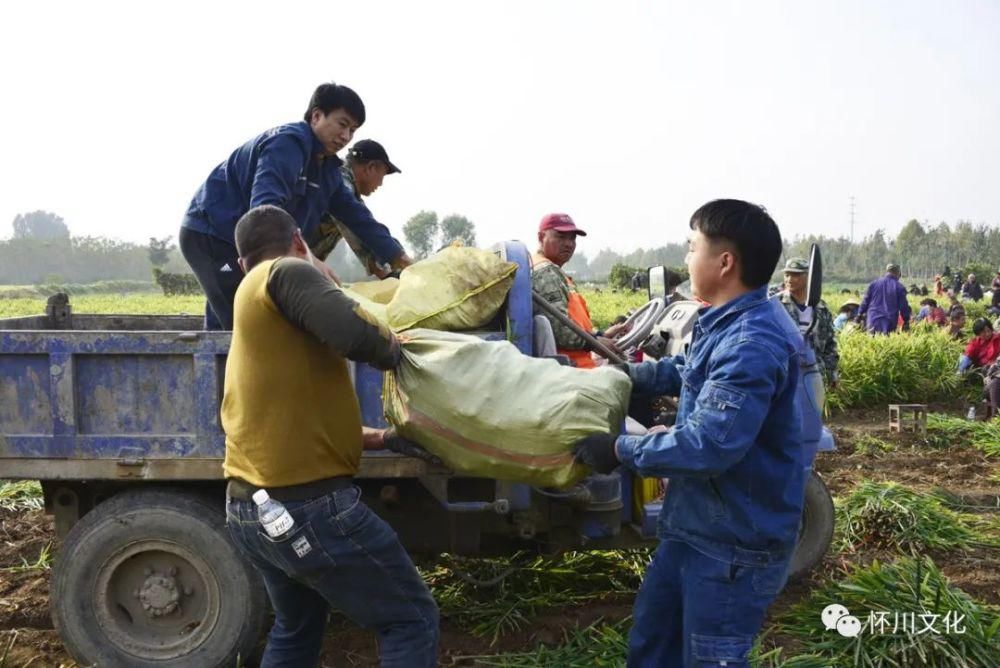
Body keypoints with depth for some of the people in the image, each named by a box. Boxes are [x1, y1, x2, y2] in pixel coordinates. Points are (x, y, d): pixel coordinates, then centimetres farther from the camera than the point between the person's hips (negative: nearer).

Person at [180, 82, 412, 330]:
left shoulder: (328, 166, 8)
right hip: (210, 234, -10)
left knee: (223, 326, 16)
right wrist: (306, 258, -50)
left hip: (241, 241, 10)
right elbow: (265, 206, -37)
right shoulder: (287, 143, -22)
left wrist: (398, 257, 7)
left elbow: (355, 214, 13)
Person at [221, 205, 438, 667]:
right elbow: (355, 334, -24)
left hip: (247, 509, 10)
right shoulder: (287, 272, -8)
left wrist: (358, 437, 26)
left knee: (296, 628, 30)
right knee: (411, 619, 3)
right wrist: (394, 350, -3)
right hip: (306, 506, -10)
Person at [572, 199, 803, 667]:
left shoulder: (753, 343, -29)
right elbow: (694, 373, 25)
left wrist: (620, 450, -24)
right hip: (698, 524, 10)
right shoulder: (729, 323, 5)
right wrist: (631, 374, 23)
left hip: (735, 540, -10)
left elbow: (708, 444, -35)